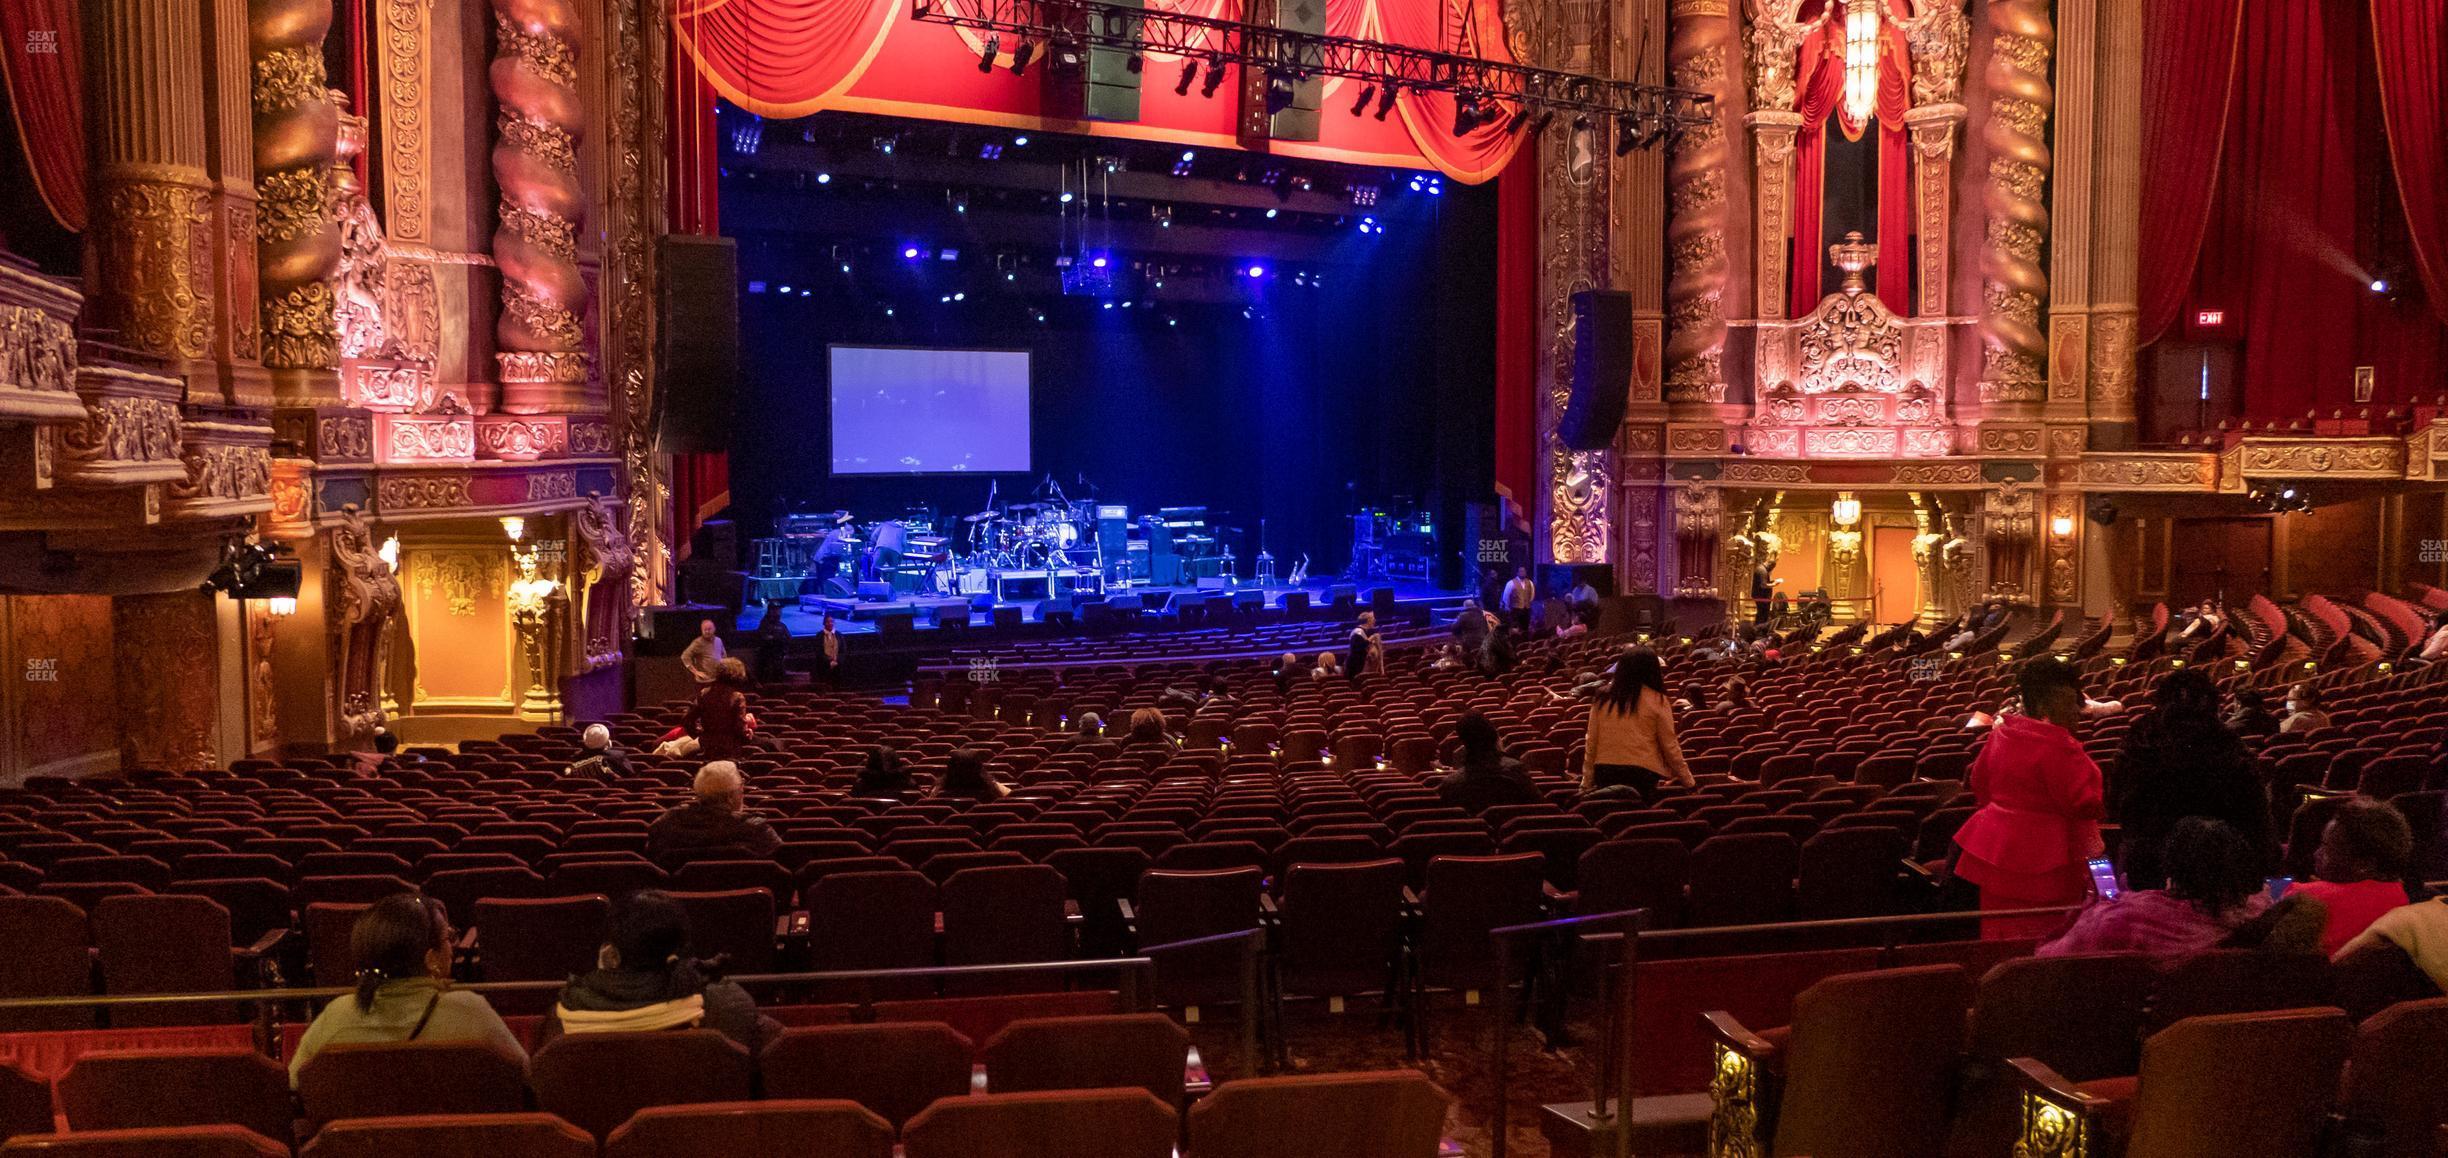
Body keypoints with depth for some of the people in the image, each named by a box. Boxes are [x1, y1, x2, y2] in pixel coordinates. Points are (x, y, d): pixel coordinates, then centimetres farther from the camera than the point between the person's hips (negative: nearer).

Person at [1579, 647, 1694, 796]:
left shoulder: (1603, 698, 6)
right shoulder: (1657, 700, -3)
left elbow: (1591, 744, 8)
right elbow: (1669, 746, 0)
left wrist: (1586, 783, 15)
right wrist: (1688, 781, 11)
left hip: (1605, 771, 3)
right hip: (1643, 773, -3)